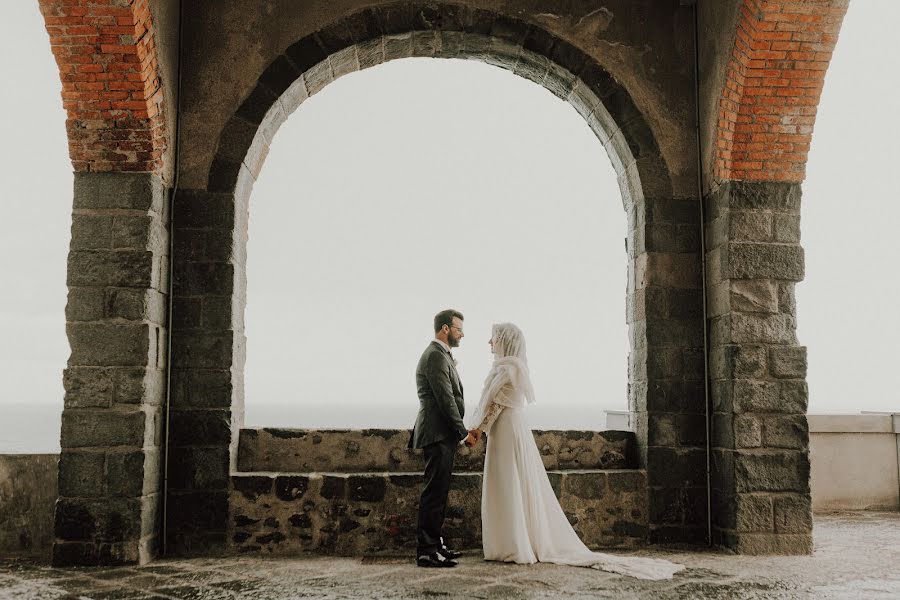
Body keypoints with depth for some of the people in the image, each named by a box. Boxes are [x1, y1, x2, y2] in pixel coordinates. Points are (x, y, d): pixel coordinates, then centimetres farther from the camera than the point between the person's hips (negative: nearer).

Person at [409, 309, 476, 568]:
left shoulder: (441, 355, 19)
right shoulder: (435, 356, -14)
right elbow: (446, 399, -18)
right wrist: (464, 432, -15)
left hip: (443, 435, 11)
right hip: (438, 434, -11)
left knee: (438, 491, 14)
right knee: (434, 492, -9)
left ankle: (434, 543, 21)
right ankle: (426, 551, -6)